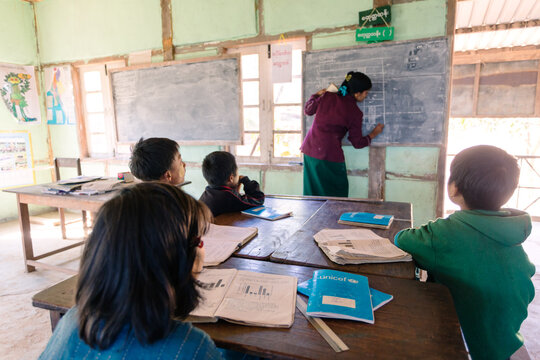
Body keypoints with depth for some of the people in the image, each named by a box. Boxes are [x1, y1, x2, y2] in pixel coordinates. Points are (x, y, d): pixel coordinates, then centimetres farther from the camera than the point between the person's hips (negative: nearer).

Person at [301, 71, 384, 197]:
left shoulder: (327, 96, 0)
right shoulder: (355, 113, -7)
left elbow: (308, 110, 14)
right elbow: (357, 143, 1)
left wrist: (317, 95, 31)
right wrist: (374, 133, 18)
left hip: (310, 151, 5)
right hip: (330, 156, -5)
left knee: (313, 192, 15)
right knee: (338, 192, 12)